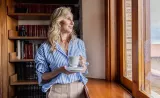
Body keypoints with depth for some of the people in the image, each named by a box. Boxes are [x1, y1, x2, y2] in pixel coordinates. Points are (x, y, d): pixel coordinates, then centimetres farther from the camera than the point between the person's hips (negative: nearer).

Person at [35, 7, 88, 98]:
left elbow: (84, 71, 9)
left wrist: (82, 65, -13)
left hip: (78, 89, 3)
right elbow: (42, 77, -5)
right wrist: (59, 71, -21)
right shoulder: (45, 48, -7)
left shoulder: (79, 43, 2)